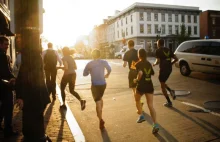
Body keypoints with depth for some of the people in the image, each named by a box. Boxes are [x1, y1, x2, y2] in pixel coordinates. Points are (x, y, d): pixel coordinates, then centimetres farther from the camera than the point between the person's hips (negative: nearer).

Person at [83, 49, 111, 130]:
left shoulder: (89, 64, -5)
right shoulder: (104, 62, -1)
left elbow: (85, 74, 1)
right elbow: (109, 69, 9)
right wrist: (107, 75, 30)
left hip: (95, 85, -3)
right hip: (103, 84, 3)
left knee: (98, 102, 0)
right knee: (100, 98, 27)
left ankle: (101, 119, -11)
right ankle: (99, 113, 38)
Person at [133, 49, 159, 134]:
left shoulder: (138, 64, -8)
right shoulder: (149, 64, 11)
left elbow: (140, 73, -27)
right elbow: (152, 73, 23)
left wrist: (137, 80, -11)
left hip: (141, 86, -4)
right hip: (149, 86, 5)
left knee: (137, 100, 26)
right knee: (150, 105, -1)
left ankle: (141, 115, 20)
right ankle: (155, 124, -11)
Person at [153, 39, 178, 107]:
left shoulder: (158, 51, -7)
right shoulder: (168, 50, 13)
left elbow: (158, 61, -17)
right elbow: (176, 59, 9)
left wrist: (154, 64, 4)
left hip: (163, 69, -7)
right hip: (169, 69, 7)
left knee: (162, 86, 5)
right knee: (163, 83, 26)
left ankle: (169, 102, 6)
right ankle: (171, 91, 2)